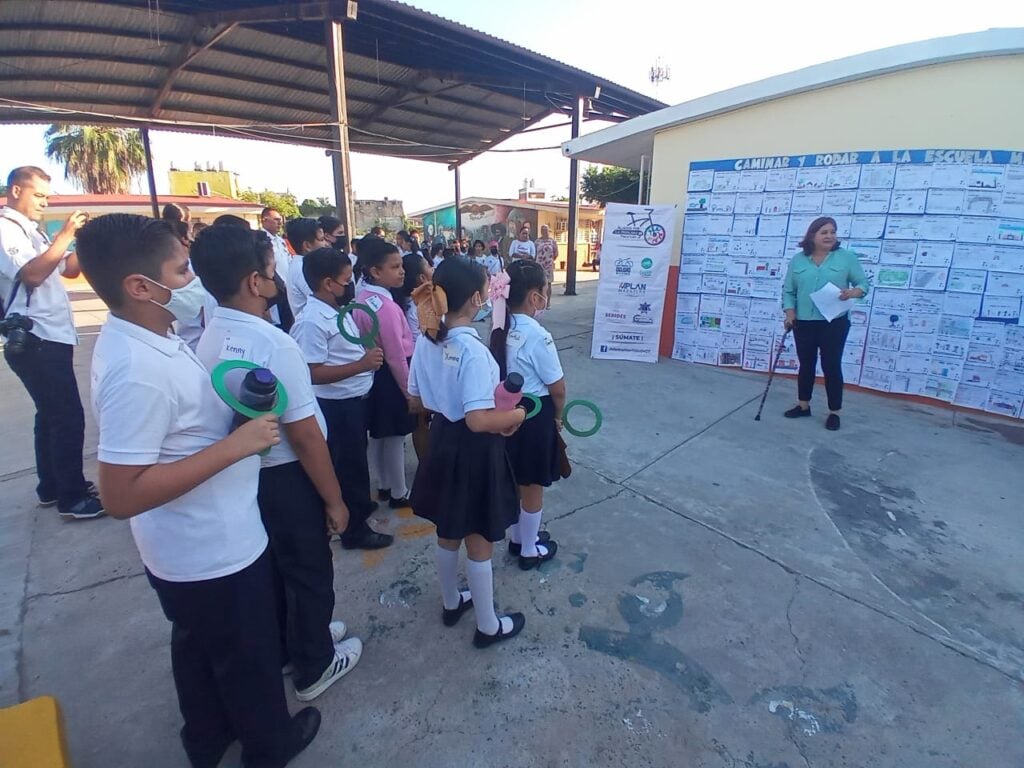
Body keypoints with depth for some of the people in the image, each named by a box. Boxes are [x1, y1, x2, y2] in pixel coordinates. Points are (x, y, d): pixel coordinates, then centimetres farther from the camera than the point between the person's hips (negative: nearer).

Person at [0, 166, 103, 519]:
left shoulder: (31, 231, 17)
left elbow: (69, 268, 17)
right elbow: (32, 274, -24)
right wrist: (65, 235, -21)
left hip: (50, 337, 10)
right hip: (34, 340, -10)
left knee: (51, 414, 16)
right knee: (69, 417, -9)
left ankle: (51, 487, 29)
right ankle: (73, 498, 0)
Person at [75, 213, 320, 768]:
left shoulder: (144, 339, -2)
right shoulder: (136, 370, -31)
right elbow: (122, 495, -30)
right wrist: (234, 446, -30)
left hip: (193, 548, 9)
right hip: (216, 552, -9)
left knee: (200, 645, 29)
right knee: (248, 656, 17)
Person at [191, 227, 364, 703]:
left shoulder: (209, 339, -2)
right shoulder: (274, 345, -27)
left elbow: (232, 412, 7)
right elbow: (305, 435, -25)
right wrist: (333, 499, -15)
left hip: (241, 474, 8)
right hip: (284, 477, -8)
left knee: (272, 566, 27)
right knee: (308, 570, 15)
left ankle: (289, 643, 51)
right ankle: (313, 667, 37)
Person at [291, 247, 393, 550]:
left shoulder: (337, 310, 5)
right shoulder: (312, 321, -24)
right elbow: (313, 373, -27)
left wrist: (369, 354, 5)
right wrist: (362, 364, -30)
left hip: (355, 398, 9)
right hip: (336, 405, -9)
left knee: (356, 459, 26)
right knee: (348, 464, 7)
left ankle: (361, 506, 49)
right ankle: (355, 529, 26)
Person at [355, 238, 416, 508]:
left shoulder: (361, 298, 4)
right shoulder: (386, 306, -25)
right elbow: (397, 357, -23)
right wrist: (409, 390, -14)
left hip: (372, 372, 9)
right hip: (389, 376, -9)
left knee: (377, 434, 19)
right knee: (395, 437, 5)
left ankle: (383, 485, 36)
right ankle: (398, 494, 21)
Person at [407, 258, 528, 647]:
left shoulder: (426, 340, -3)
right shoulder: (473, 350, -26)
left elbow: (416, 398, 7)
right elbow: (479, 420, -31)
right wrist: (516, 415, -14)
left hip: (442, 440, 8)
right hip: (474, 451, -7)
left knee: (448, 533, 24)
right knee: (479, 541, 10)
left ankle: (451, 603, 46)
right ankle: (488, 626, 31)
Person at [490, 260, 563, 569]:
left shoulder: (501, 330, -3)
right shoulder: (537, 336, -24)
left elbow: (502, 373, 3)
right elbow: (557, 387, -17)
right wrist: (557, 415, 1)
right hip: (535, 415, -7)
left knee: (514, 482, 23)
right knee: (533, 487, 12)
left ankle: (516, 538, 43)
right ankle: (530, 550, 31)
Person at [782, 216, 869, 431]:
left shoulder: (847, 258, 0)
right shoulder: (798, 260, 5)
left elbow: (863, 283, 2)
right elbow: (788, 290, 6)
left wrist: (852, 293, -19)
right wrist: (790, 313, -5)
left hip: (834, 323, -2)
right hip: (804, 323, 3)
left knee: (831, 366, 0)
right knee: (806, 365, 13)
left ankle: (834, 413, 11)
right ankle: (803, 405, 28)